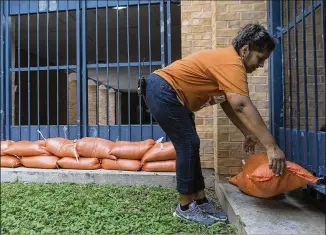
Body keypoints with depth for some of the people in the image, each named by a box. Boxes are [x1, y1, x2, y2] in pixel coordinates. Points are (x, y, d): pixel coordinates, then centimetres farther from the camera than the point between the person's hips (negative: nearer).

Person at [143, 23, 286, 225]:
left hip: (167, 94, 11)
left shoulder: (227, 60, 13)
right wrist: (271, 146, -29)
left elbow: (228, 104, 16)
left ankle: (200, 201, 17)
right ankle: (185, 207, 4)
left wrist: (247, 133, 13)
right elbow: (243, 106, -30)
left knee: (190, 145, 9)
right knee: (188, 144, -9)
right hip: (162, 91, -11)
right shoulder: (232, 64, -20)